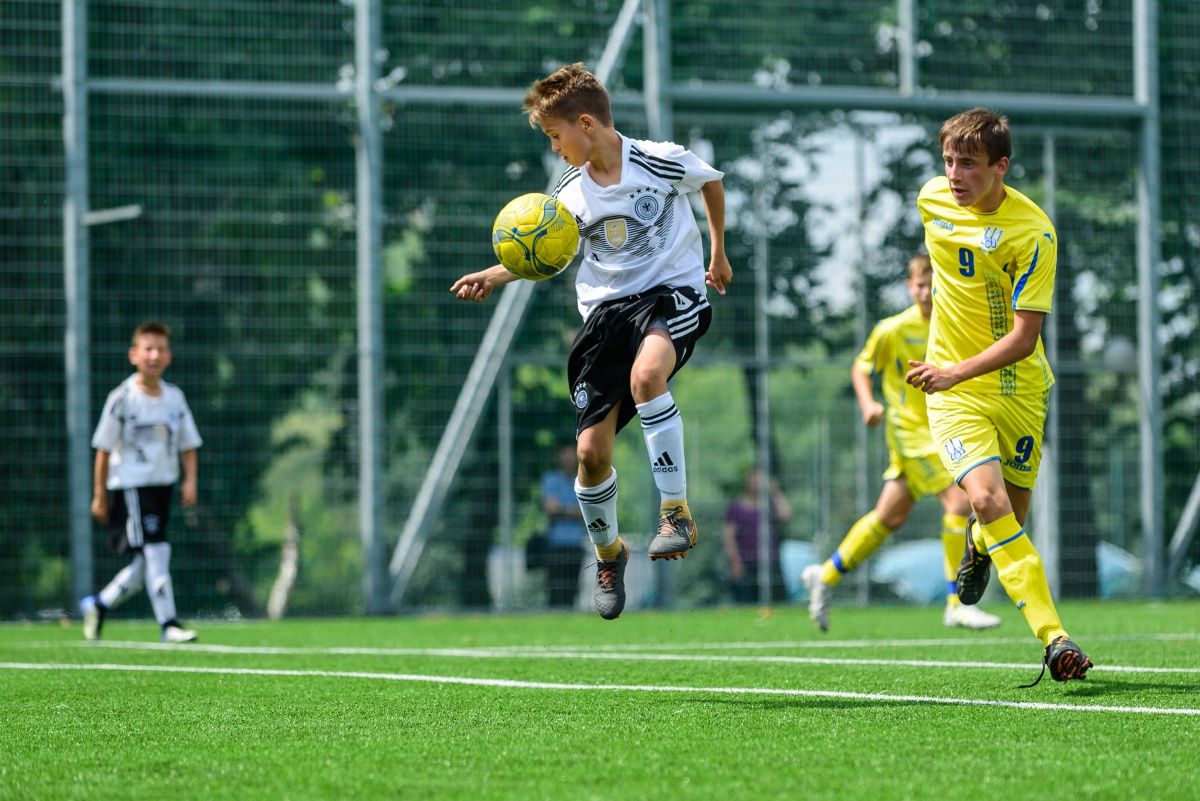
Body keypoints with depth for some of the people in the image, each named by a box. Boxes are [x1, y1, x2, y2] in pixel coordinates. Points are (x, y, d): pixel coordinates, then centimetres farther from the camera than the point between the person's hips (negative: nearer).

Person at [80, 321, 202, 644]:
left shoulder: (175, 397, 6)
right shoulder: (122, 398, -8)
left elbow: (188, 445, 13)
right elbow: (104, 448, -4)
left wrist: (190, 481, -1)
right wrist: (100, 495, -2)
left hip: (163, 484, 6)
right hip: (130, 486, -6)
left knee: (147, 565, 9)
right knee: (155, 551, -16)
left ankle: (98, 605, 30)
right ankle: (168, 624, -14)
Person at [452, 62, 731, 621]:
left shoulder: (660, 161, -9)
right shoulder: (569, 194, 1)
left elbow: (712, 182, 12)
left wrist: (718, 253, 20)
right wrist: (491, 277, -4)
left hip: (672, 289, -4)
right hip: (606, 305, 4)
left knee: (645, 374, -39)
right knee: (591, 451, -3)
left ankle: (676, 512, -27)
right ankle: (607, 552, 26)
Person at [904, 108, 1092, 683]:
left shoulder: (1033, 232, -19)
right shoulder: (932, 198, -4)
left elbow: (1024, 338, -21)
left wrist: (958, 371, -33)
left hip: (1018, 387, -1)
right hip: (951, 390, 1)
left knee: (1011, 518, 8)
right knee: (988, 500, -22)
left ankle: (977, 545, 49)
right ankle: (1054, 639, -27)